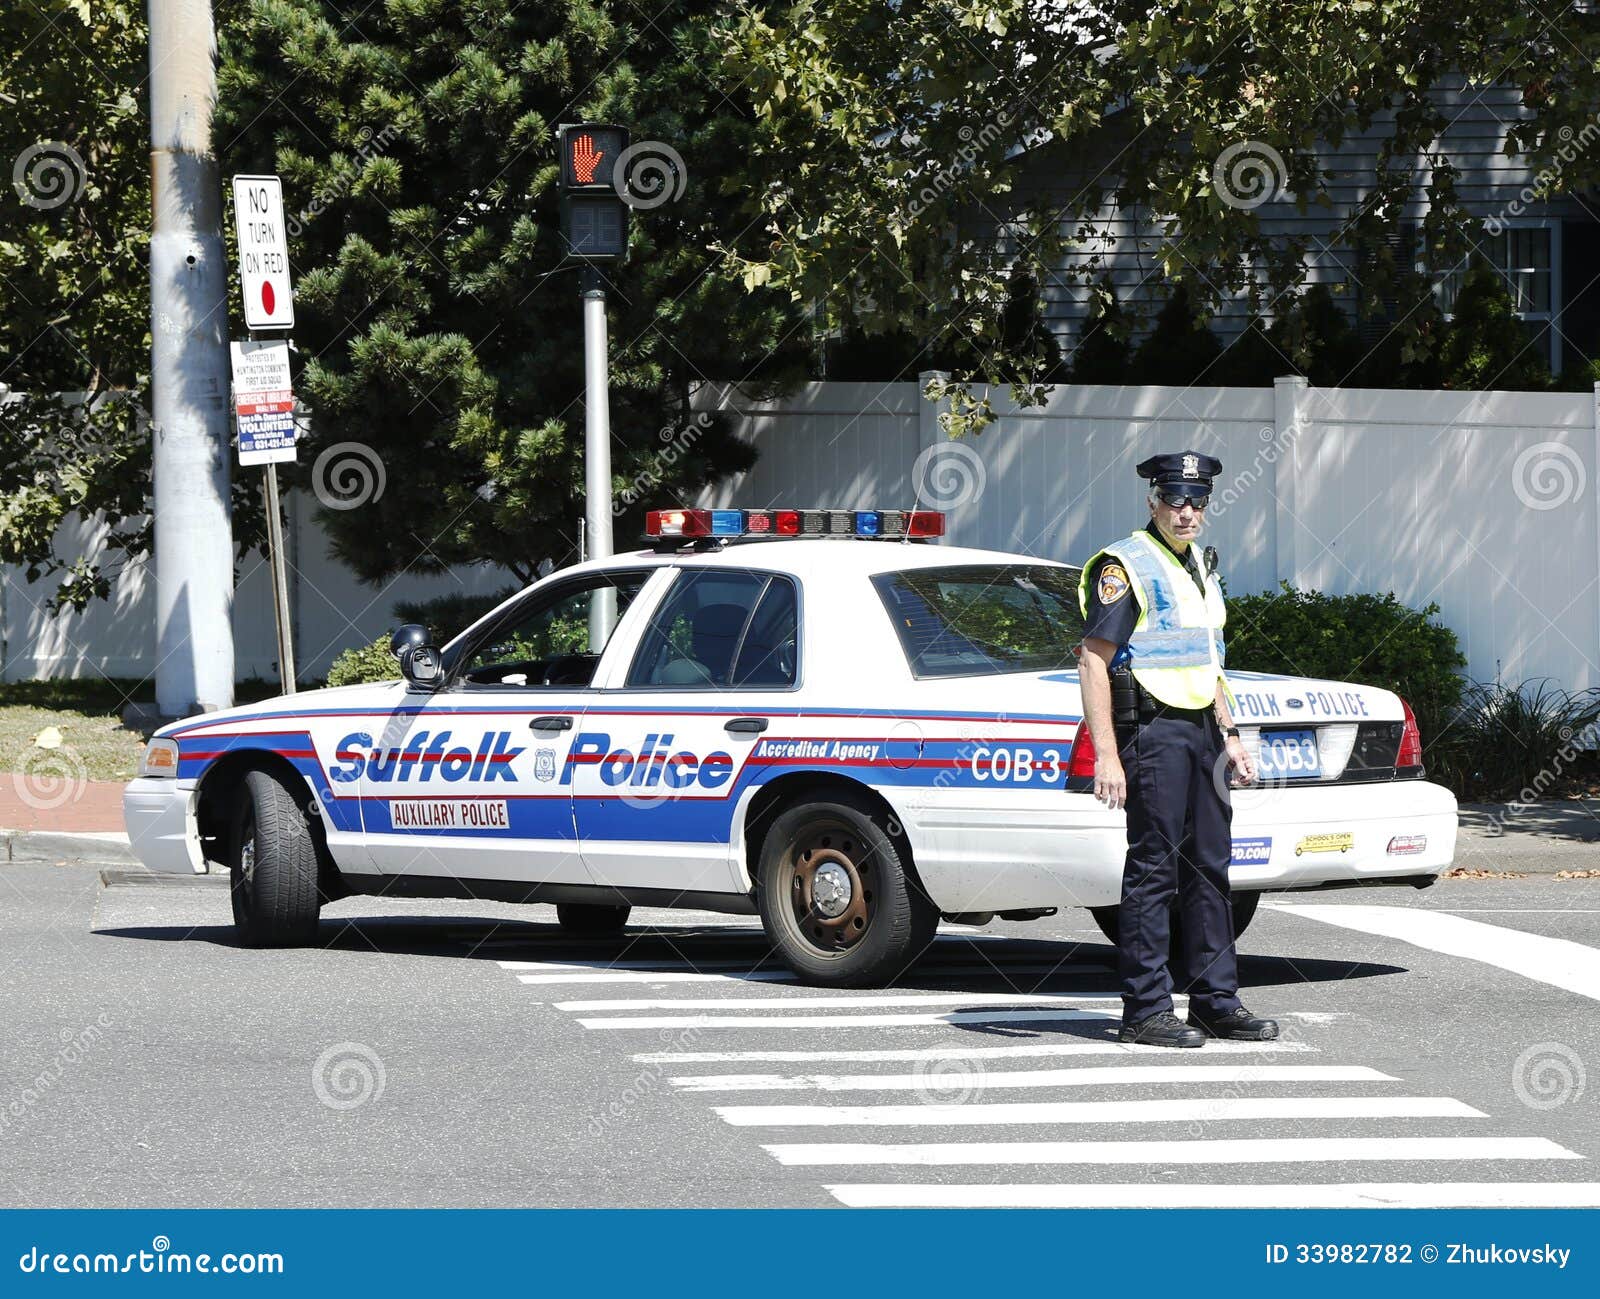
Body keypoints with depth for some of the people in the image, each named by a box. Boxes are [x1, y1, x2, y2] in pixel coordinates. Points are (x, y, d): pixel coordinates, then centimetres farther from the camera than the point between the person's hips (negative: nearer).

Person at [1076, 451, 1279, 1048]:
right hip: (1152, 728, -8)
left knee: (1209, 869, 9)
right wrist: (1106, 755, -20)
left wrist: (1230, 738, 20)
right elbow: (1093, 663, -13)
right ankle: (1145, 1012, -4)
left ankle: (1216, 1001, 14)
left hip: (1202, 730, 8)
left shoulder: (1201, 567, 18)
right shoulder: (1125, 567, -8)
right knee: (1153, 870, -7)